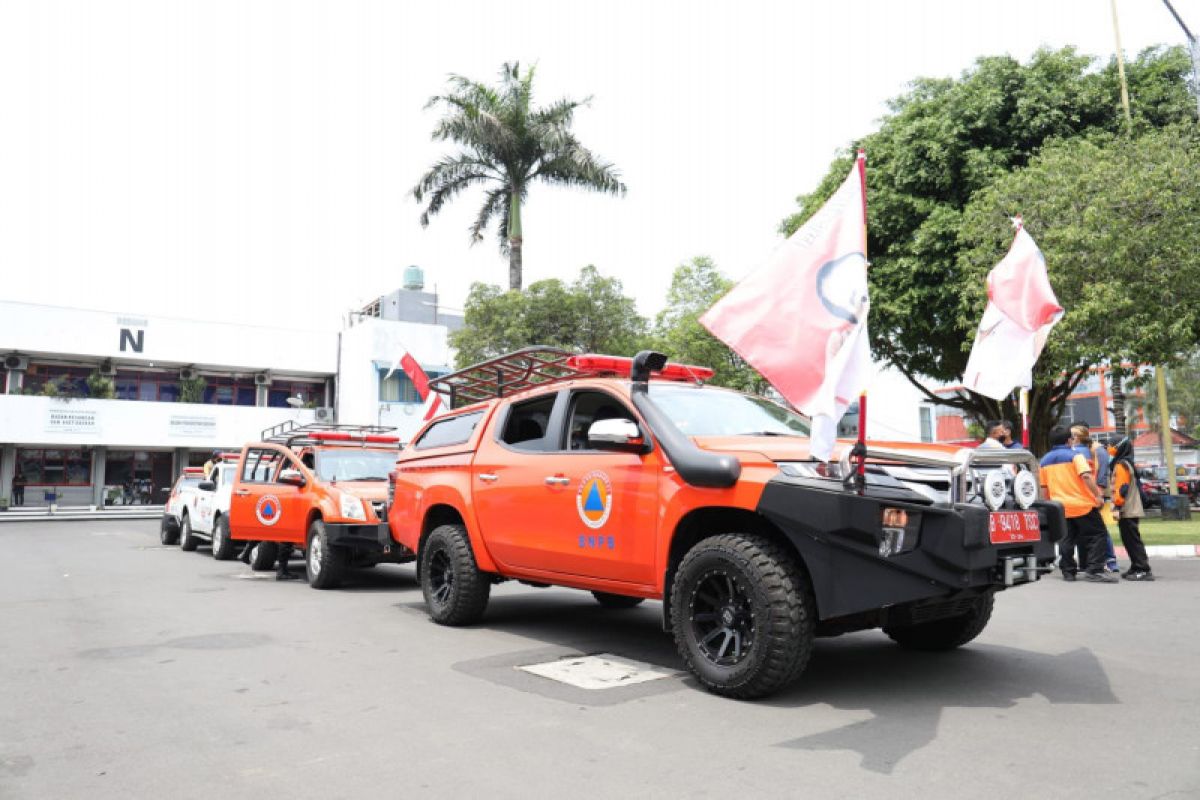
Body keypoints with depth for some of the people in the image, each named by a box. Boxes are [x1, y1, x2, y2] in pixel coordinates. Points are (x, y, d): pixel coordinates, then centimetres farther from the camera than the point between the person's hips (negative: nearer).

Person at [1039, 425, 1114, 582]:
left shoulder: (1045, 460, 11)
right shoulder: (1075, 455, -6)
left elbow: (1044, 487, 14)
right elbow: (1086, 476, -21)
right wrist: (1098, 495, -16)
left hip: (1060, 506, 5)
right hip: (1082, 504, -5)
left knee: (1067, 540, 11)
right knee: (1097, 535, 1)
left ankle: (1068, 572, 11)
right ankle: (1095, 571, -7)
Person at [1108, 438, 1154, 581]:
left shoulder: (1121, 465, -13)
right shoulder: (1127, 463, 18)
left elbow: (1122, 488, -21)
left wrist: (1117, 506, -22)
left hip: (1127, 511, -10)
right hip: (1132, 510, 10)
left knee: (1132, 541, -9)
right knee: (1130, 541, 13)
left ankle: (1144, 570, -10)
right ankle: (1136, 568, 17)